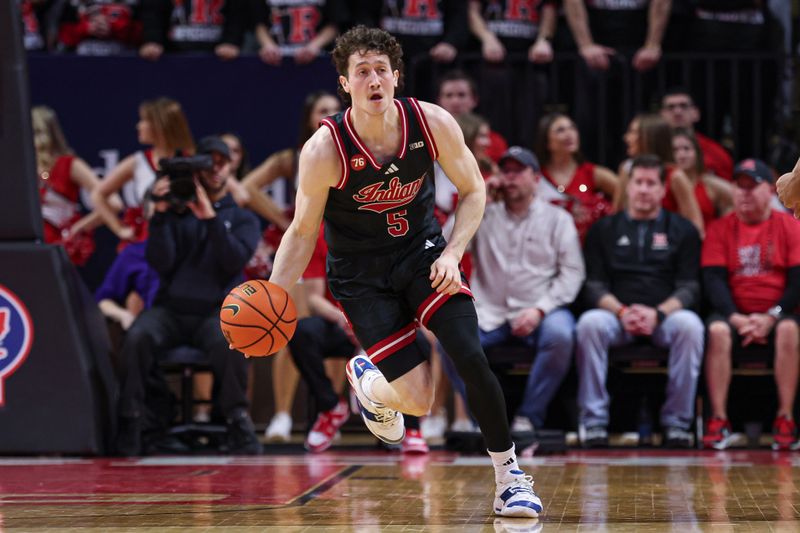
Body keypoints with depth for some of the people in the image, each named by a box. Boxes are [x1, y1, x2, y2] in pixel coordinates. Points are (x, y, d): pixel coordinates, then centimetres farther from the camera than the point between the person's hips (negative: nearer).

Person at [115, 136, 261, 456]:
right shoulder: (176, 212, 13)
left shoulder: (243, 219, 14)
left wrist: (210, 217, -15)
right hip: (170, 309, 1)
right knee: (138, 337, -32)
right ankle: (130, 423, -24)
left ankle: (238, 421, -20)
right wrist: (161, 213, -11)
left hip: (216, 311, 0)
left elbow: (235, 261, -6)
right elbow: (160, 262, -2)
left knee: (228, 343, -36)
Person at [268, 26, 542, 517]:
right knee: (419, 401, -9)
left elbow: (473, 190, 0)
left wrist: (453, 253, -14)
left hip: (422, 253, 2)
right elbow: (303, 232, -8)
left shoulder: (432, 123, -16)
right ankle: (365, 379, 29)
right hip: (361, 273, -2)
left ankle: (510, 477, 2)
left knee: (473, 359, -17)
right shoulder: (324, 151, -21)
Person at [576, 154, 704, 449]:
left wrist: (658, 313, -15)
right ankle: (594, 421, -28)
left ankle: (677, 422, -25)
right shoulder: (604, 229, 17)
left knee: (689, 324, -35)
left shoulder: (682, 230, 14)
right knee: (590, 322, -33)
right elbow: (594, 284, 7)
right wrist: (622, 311, -14)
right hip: (616, 315, 0)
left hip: (666, 315, 0)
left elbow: (689, 287, 4)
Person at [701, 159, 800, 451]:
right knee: (717, 331, -31)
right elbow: (713, 280, 0)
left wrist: (771, 317, -15)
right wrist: (736, 318, -17)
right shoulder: (720, 229, 8)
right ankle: (718, 420, -31)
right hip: (734, 313, 1)